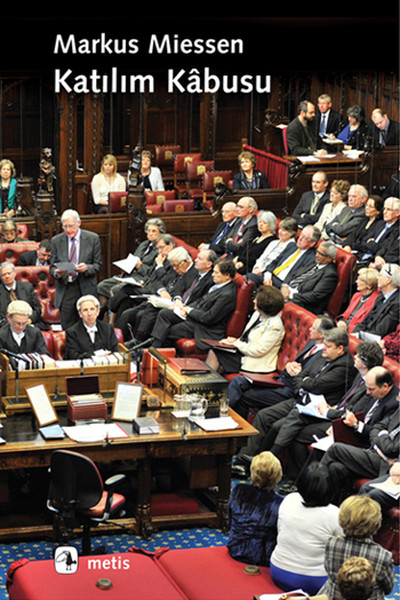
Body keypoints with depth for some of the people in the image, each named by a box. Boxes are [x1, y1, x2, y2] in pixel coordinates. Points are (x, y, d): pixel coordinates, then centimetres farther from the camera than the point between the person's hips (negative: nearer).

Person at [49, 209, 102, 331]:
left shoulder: (92, 238, 1)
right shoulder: (56, 241, 6)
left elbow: (98, 265, 3)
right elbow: (52, 267, 8)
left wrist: (87, 268, -19)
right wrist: (57, 273, -16)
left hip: (86, 289, -1)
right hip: (65, 291, 1)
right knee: (66, 328, 0)